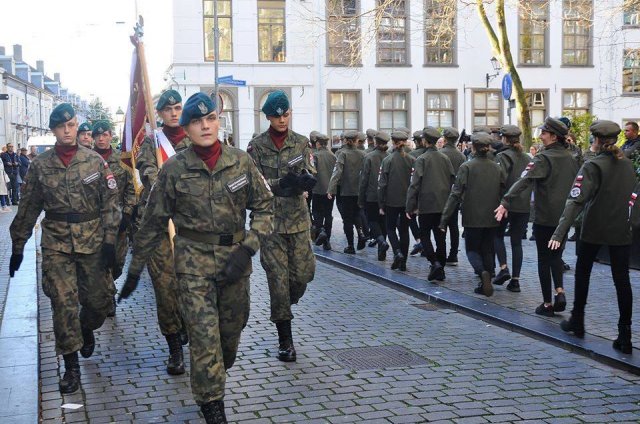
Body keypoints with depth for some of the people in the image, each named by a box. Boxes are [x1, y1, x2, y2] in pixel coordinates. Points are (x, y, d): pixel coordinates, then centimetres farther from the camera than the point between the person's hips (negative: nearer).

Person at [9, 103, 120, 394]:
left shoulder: (94, 161, 0)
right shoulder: (40, 165, 1)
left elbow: (110, 203, 0)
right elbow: (28, 209, 7)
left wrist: (109, 241, -6)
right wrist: (18, 246, 9)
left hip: (92, 242, 1)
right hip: (56, 244, 0)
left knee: (98, 299, 7)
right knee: (63, 303, -5)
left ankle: (87, 328, 43)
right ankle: (71, 367, 6)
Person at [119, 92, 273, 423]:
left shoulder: (241, 162, -1)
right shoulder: (174, 169, -5)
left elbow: (264, 207, 4)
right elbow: (154, 222, 2)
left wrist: (247, 248, -10)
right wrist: (135, 269, 6)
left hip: (235, 257, 3)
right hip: (194, 260, -2)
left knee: (233, 327, 14)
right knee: (204, 333, -8)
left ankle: (217, 374, 42)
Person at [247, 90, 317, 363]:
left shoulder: (301, 143, 7)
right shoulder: (257, 146, 0)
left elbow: (310, 178, 2)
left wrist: (301, 181, -22)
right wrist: (282, 183, -21)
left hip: (298, 219, 2)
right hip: (271, 220, -2)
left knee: (303, 273, 1)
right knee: (278, 279, -2)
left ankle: (282, 308, 35)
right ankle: (285, 340, 8)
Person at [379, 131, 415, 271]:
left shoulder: (387, 160, -8)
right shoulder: (412, 160, -1)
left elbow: (382, 184, -8)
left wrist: (381, 204, -2)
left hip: (392, 201, -2)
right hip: (407, 201, 2)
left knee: (391, 228, 13)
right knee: (404, 230, 11)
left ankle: (397, 253, -11)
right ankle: (403, 262, 12)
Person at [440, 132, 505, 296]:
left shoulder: (467, 167, -11)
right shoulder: (496, 168, 3)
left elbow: (456, 194, -14)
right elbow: (502, 192, 6)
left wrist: (444, 218, -11)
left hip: (473, 217, -4)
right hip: (491, 218, 4)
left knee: (472, 249, 8)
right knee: (487, 250, 15)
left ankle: (482, 272, -19)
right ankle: (485, 284, 16)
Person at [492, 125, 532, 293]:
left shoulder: (503, 156, -8)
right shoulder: (526, 158, 11)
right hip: (524, 205, 5)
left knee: (498, 235, 14)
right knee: (517, 241, 8)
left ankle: (503, 268, -2)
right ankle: (515, 280, 7)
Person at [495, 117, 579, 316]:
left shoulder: (543, 158, -15)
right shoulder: (570, 158, 6)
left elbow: (524, 181, -26)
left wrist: (506, 202, -31)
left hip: (545, 217, -6)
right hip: (565, 216, 6)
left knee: (544, 259, 5)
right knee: (556, 255, 19)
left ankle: (547, 303, 9)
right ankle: (560, 291, 1)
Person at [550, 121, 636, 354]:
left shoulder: (593, 166, -13)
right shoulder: (627, 164, 4)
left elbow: (576, 201, -22)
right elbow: (630, 196, 12)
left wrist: (559, 233, -27)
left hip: (593, 230, -4)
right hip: (621, 230, 4)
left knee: (582, 273, 16)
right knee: (622, 280, 3)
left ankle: (577, 322, 24)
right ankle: (625, 336, 1)